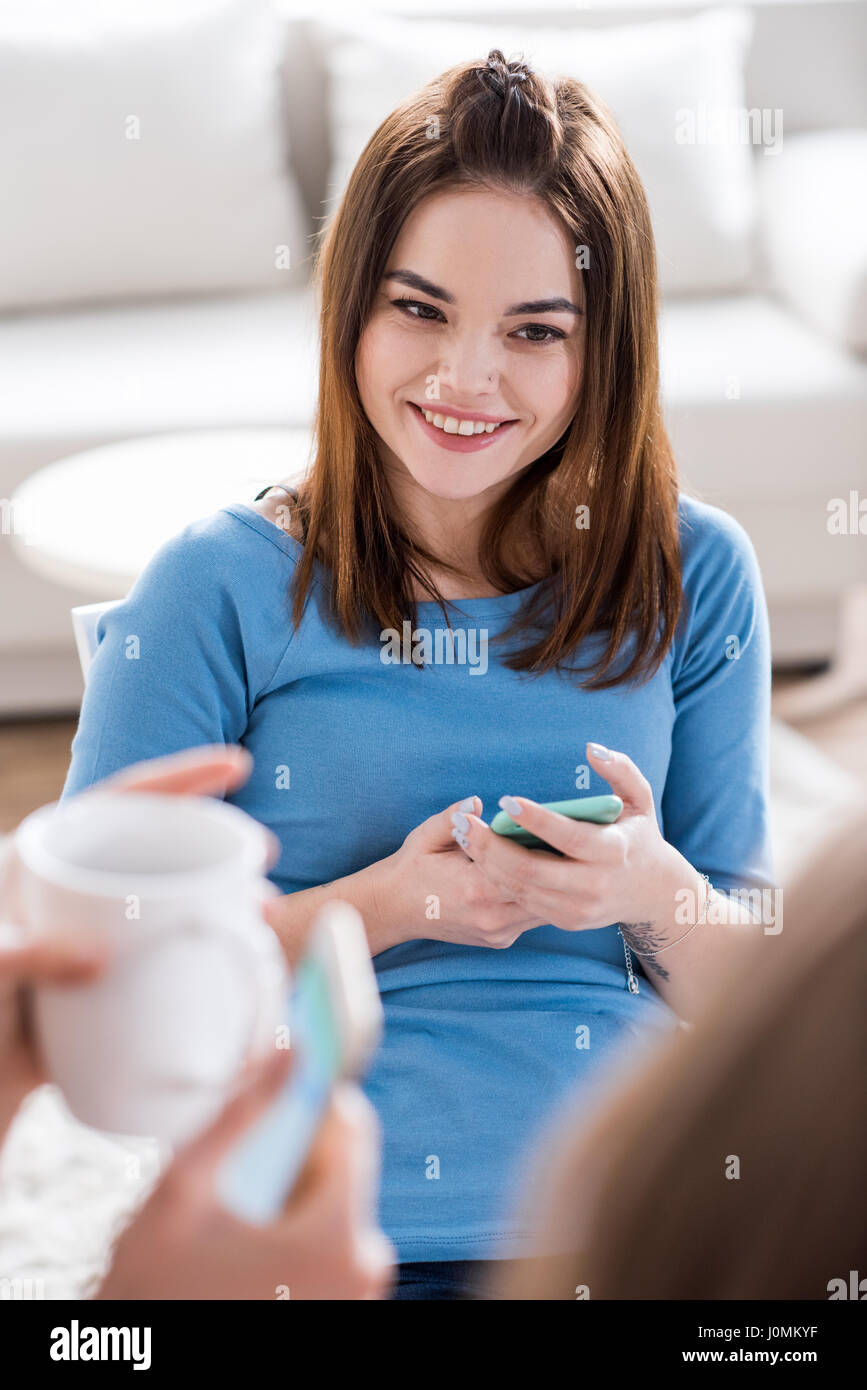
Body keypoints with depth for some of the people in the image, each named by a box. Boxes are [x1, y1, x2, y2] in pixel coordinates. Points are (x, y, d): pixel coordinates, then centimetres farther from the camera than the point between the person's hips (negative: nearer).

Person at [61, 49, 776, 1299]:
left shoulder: (694, 577, 8)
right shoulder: (225, 588, 0)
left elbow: (748, 995, 12)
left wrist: (655, 894, -11)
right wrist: (386, 906, -12)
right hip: (333, 1231, -2)